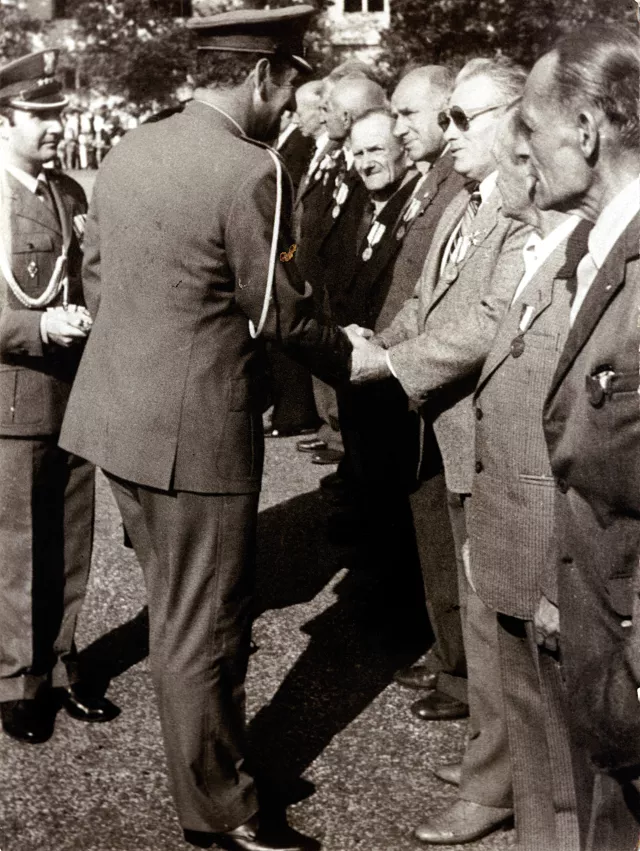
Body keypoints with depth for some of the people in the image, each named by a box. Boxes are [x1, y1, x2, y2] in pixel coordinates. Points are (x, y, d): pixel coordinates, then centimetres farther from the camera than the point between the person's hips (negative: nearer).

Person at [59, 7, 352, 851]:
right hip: (197, 430, -8)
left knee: (179, 612, 22)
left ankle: (209, 758, 39)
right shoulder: (251, 172, -18)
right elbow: (282, 312, -12)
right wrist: (353, 360, 6)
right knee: (201, 630, 6)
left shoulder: (129, 150, 6)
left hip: (121, 412, 8)